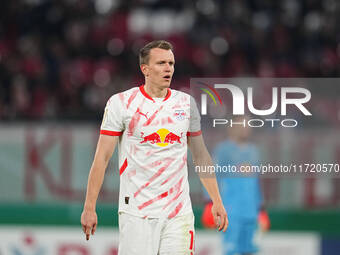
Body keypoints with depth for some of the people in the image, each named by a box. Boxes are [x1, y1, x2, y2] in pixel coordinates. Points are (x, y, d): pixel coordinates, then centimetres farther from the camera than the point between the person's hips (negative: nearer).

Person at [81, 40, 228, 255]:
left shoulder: (186, 103, 10)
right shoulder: (121, 102, -1)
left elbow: (201, 156, 18)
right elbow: (102, 158, -2)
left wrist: (217, 201, 13)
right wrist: (89, 207, -7)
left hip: (179, 212, 3)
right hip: (136, 212, -3)